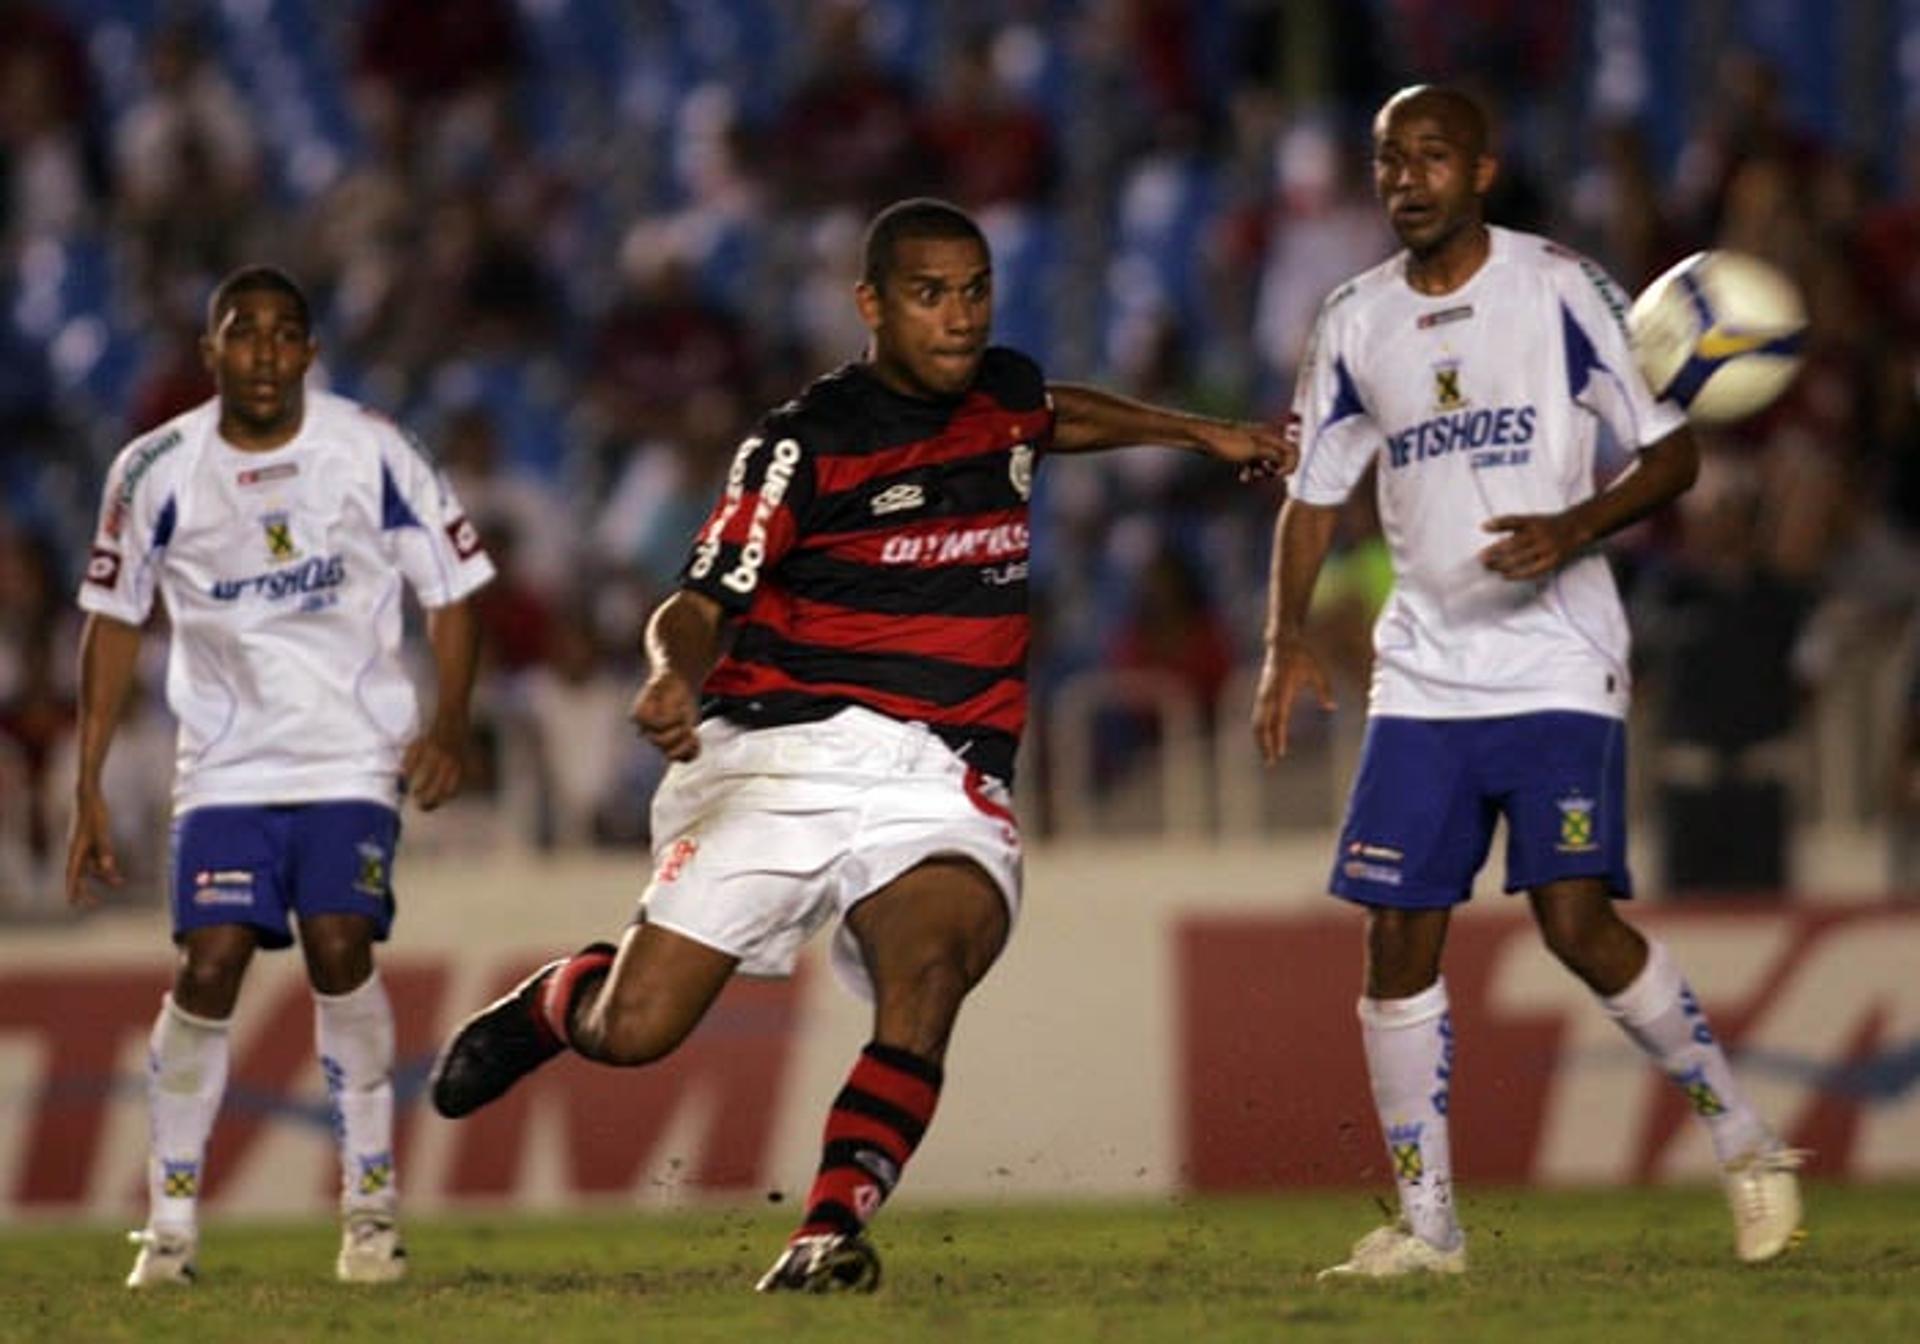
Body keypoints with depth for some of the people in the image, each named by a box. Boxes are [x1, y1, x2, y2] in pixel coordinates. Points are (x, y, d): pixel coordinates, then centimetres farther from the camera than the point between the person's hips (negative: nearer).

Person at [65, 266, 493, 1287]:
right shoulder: (157, 473, -4)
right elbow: (114, 620, 7)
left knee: (339, 950, -17)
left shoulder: (370, 453, -8)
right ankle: (170, 1222, 0)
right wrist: (88, 789, 5)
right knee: (209, 966, -12)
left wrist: (449, 723, -13)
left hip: (354, 757, -1)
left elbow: (450, 591, 2)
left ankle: (370, 1209, -3)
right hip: (226, 768, 1)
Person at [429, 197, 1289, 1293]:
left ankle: (832, 1234, -40)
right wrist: (676, 675, -29)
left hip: (944, 784, 3)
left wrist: (1204, 434, 44)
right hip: (788, 753, -3)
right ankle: (558, 1000, 29)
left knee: (928, 975, -31)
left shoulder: (1006, 393, 16)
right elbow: (701, 605, -7)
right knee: (632, 1032, -8)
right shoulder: (808, 442, -2)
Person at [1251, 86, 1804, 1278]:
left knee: (1578, 920, -16)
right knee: (1399, 937, -2)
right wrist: (1288, 639, 2)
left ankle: (1747, 1143, 2)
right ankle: (1427, 1225, 6)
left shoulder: (1559, 289, -5)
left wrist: (1578, 527, -21)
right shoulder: (1358, 322, 8)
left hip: (1559, 667, -5)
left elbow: (1673, 452, -4)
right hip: (1424, 675, 5)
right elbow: (1315, 491, 16)